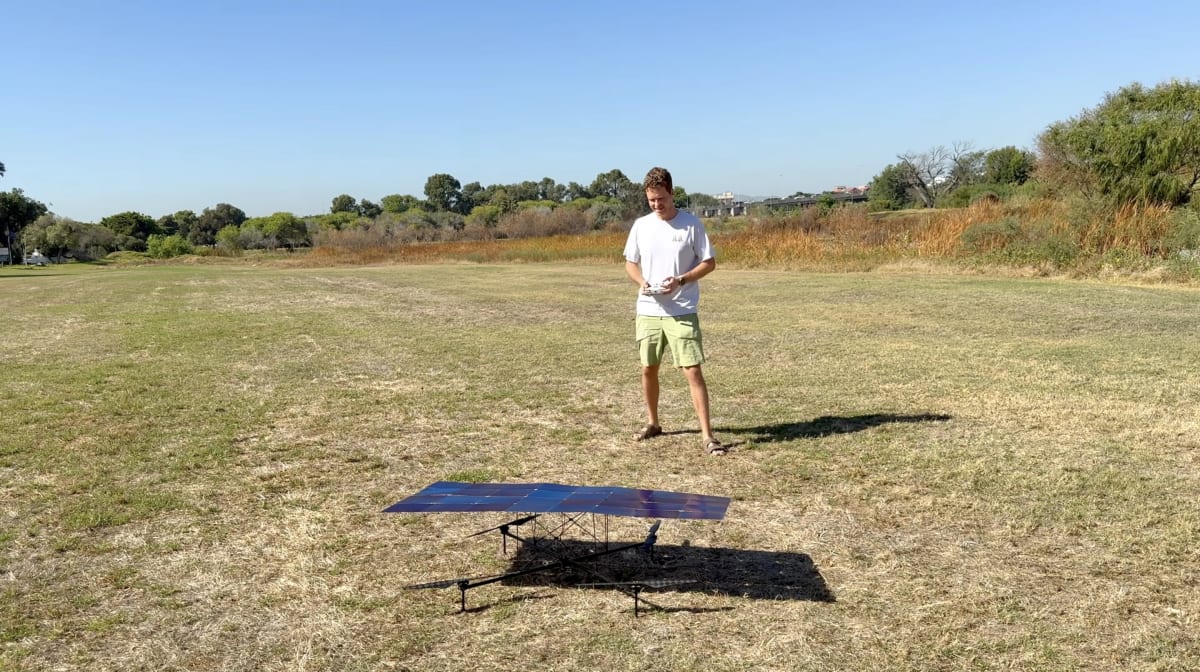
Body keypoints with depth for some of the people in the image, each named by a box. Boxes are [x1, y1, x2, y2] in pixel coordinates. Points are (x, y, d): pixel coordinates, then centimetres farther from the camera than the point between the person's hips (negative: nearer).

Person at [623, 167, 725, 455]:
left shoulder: (691, 223, -5)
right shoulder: (641, 225, 5)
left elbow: (709, 262, -2)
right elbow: (630, 263, 14)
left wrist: (681, 280, -17)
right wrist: (641, 281, -8)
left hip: (682, 312, -4)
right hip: (648, 311, 4)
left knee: (693, 370, -9)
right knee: (648, 369, 13)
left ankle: (707, 434, -3)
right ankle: (652, 423, 32)